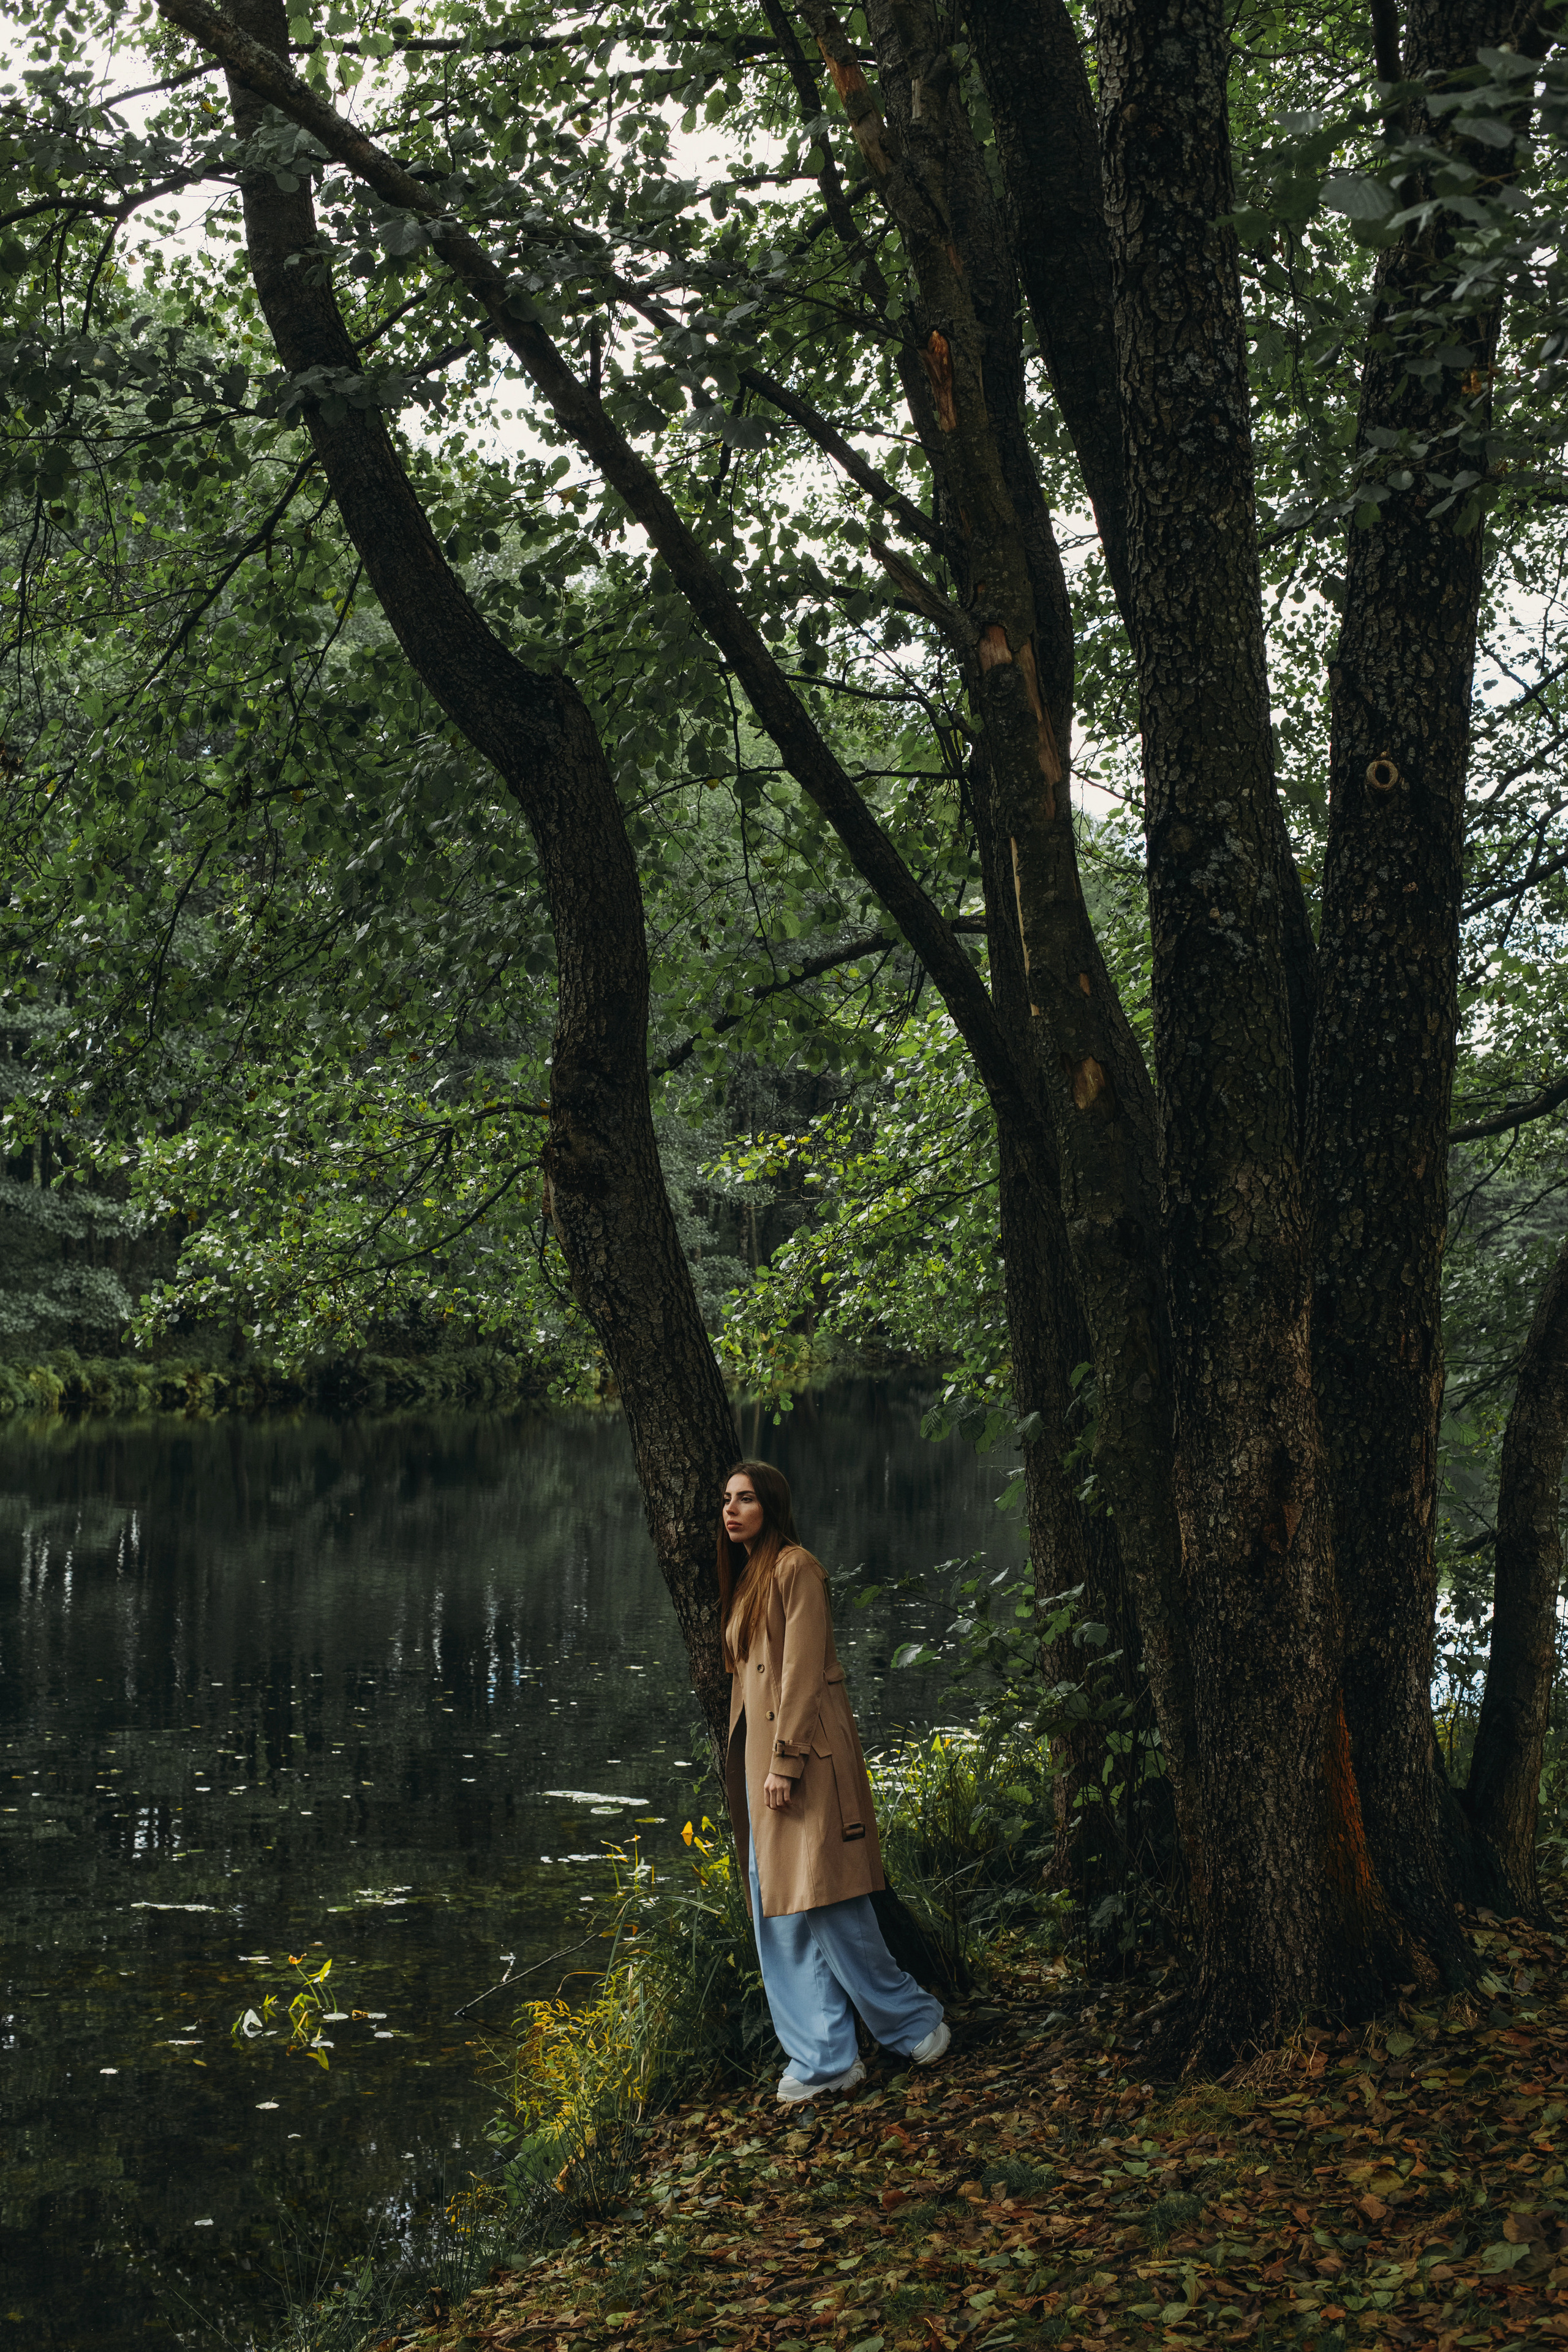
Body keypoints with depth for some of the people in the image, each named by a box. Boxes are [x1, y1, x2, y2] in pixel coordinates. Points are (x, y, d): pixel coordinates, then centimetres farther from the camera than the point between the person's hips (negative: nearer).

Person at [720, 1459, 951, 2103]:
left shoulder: (795, 1567, -7)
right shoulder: (745, 1578, 20)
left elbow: (802, 1668, -13)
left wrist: (785, 1760, -18)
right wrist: (754, 1763, 15)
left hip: (803, 1749, -9)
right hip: (759, 1756, 9)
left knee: (823, 1904, -9)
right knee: (778, 1912, 5)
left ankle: (914, 2023, 7)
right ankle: (825, 2059, 7)